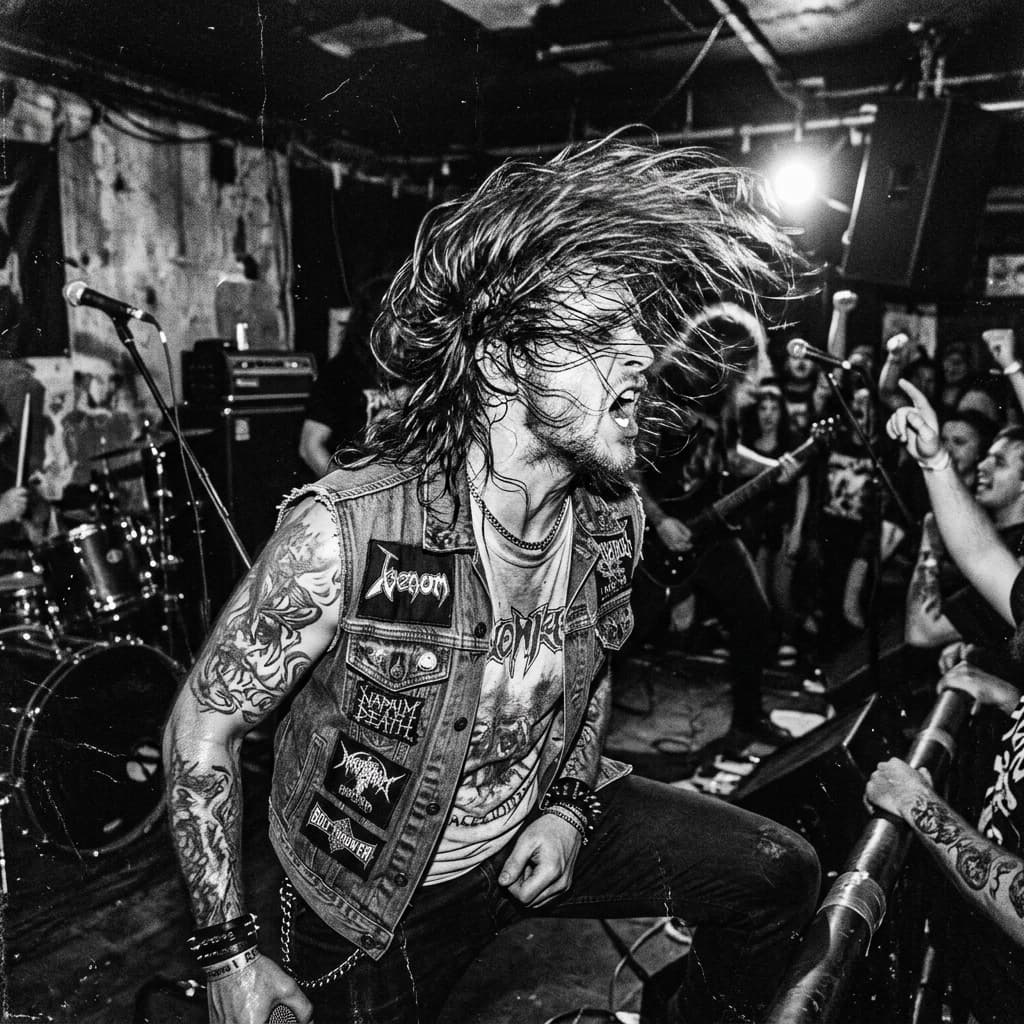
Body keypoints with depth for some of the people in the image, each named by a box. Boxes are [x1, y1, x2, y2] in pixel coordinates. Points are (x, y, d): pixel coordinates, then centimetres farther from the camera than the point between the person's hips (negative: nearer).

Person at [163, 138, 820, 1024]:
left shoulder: (612, 517, -14)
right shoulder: (344, 534, -33)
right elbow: (202, 729, -20)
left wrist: (571, 804, -5)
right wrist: (229, 951, -15)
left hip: (534, 829, 5)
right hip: (371, 896, -4)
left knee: (780, 876, 1)